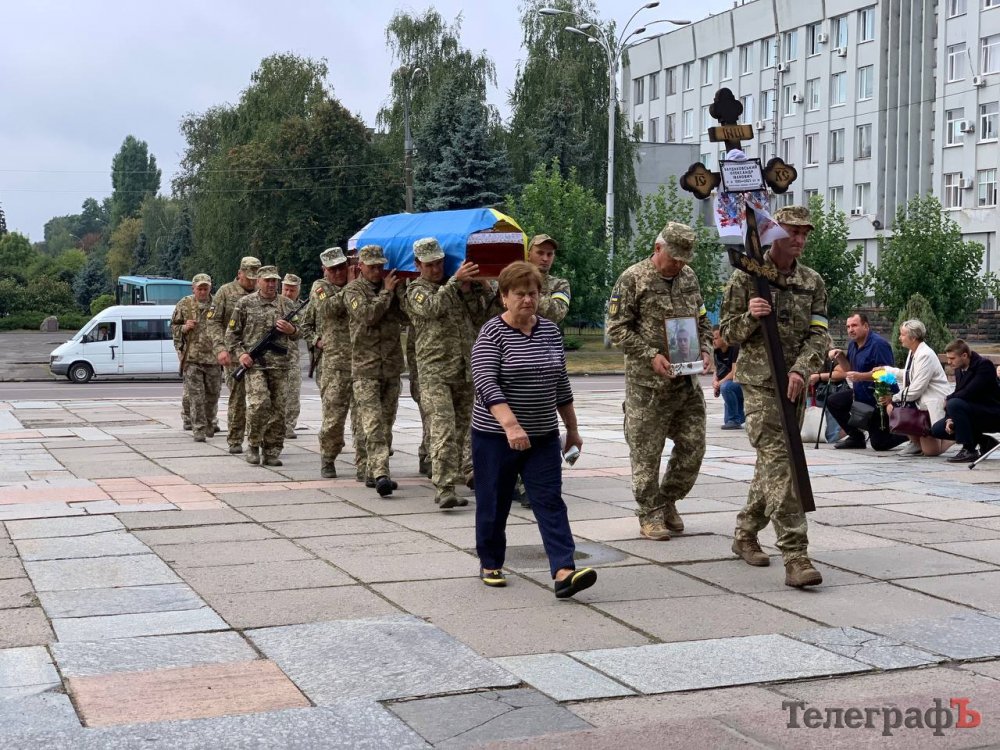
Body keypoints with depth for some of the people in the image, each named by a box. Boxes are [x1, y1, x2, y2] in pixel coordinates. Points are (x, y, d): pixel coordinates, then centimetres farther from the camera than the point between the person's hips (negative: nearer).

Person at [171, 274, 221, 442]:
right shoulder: (184, 305, 4)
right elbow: (173, 327, 12)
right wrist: (184, 328, -10)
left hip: (213, 357, 2)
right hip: (191, 358, -2)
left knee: (212, 394, 11)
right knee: (196, 396, -6)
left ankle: (209, 425, 30)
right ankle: (199, 430, -4)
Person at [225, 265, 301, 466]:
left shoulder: (287, 304, 11)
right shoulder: (246, 303, 5)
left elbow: (299, 332, 17)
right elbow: (231, 333, 8)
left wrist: (291, 330, -6)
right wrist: (240, 353, -5)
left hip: (280, 364, 3)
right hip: (254, 362, -3)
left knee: (278, 409, 2)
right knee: (259, 403, -17)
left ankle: (271, 452, 11)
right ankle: (253, 445, 1)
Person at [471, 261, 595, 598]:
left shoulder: (551, 331, 8)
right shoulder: (492, 334, -10)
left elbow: (561, 384, 15)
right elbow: (486, 383, -22)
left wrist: (572, 429, 15)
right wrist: (510, 424, -35)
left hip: (543, 436, 4)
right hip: (495, 435, -4)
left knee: (550, 501, -6)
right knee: (494, 503, 8)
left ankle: (564, 572, -13)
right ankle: (490, 565, 26)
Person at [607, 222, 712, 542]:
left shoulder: (688, 277, 12)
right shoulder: (633, 279, -8)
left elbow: (702, 320, 21)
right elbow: (617, 329, -10)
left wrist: (705, 350, 2)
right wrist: (651, 355, -19)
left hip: (687, 381, 6)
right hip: (647, 383, -6)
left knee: (693, 446, 8)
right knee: (647, 452, 1)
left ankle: (668, 502, 27)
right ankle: (650, 515, 12)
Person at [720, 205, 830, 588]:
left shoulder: (813, 283, 8)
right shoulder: (746, 277, -2)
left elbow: (819, 335, 0)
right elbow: (728, 331, 2)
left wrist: (800, 370, -17)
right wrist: (750, 316, -20)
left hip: (795, 383, 5)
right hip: (759, 381, -5)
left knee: (773, 461, 14)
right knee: (778, 462, -14)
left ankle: (745, 534, 32)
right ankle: (795, 556, -19)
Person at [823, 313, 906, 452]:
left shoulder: (878, 344, -22)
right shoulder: (853, 345, 7)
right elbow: (849, 370, 16)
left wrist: (860, 376, -33)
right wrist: (840, 356, -2)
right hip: (860, 394, 9)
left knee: (879, 443, -7)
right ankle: (856, 437, 10)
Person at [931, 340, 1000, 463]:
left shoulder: (984, 365, -19)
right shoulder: (959, 369, 6)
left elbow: (968, 393, -28)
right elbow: (958, 395, 6)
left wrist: (947, 399, -12)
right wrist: (949, 419, -10)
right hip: (976, 413, 9)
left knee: (954, 404, -30)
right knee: (937, 429, -1)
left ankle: (969, 451, -21)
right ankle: (985, 441, 8)